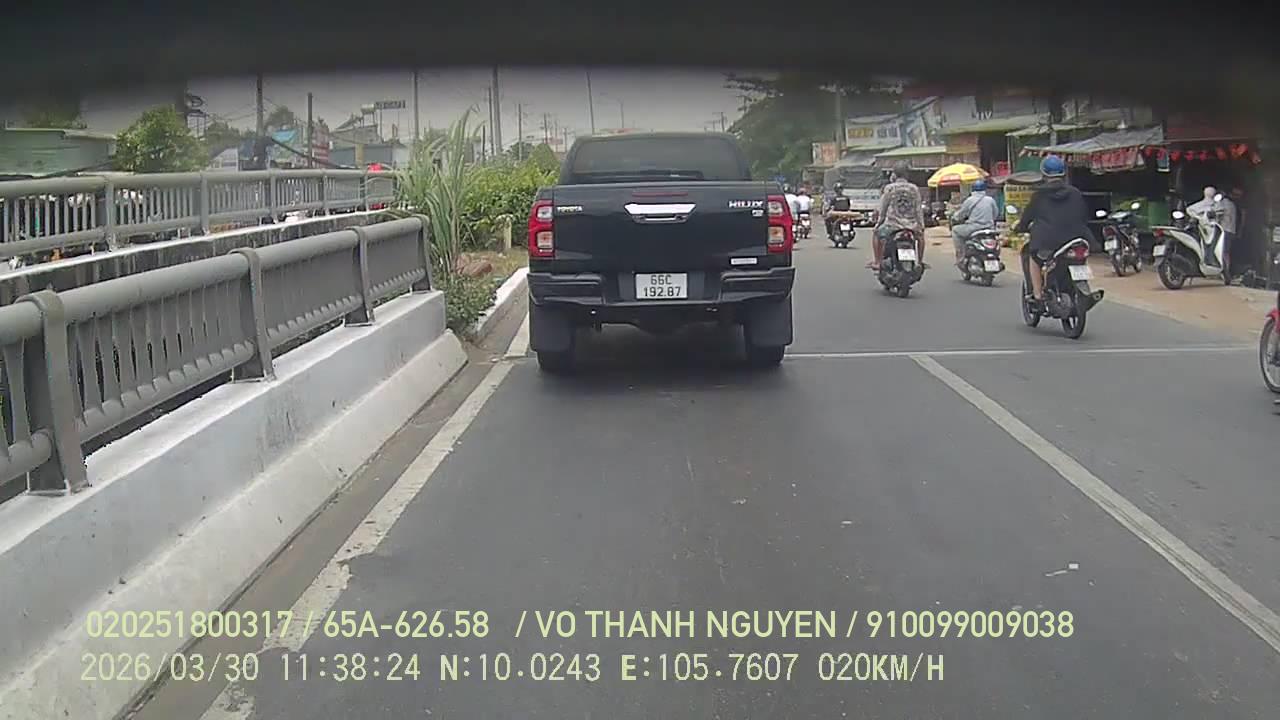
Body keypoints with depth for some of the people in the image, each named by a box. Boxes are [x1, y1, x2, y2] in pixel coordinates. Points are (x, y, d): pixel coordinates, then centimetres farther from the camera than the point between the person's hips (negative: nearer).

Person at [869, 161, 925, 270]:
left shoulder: (889, 188, -3)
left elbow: (883, 208, 1)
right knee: (920, 234, 33)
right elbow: (919, 209, 5)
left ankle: (876, 261, 15)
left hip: (892, 224, -2)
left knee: (877, 233, 25)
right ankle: (920, 261, 30)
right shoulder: (914, 189, 2)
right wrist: (921, 226, 12)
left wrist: (880, 220, 15)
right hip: (911, 225, 2)